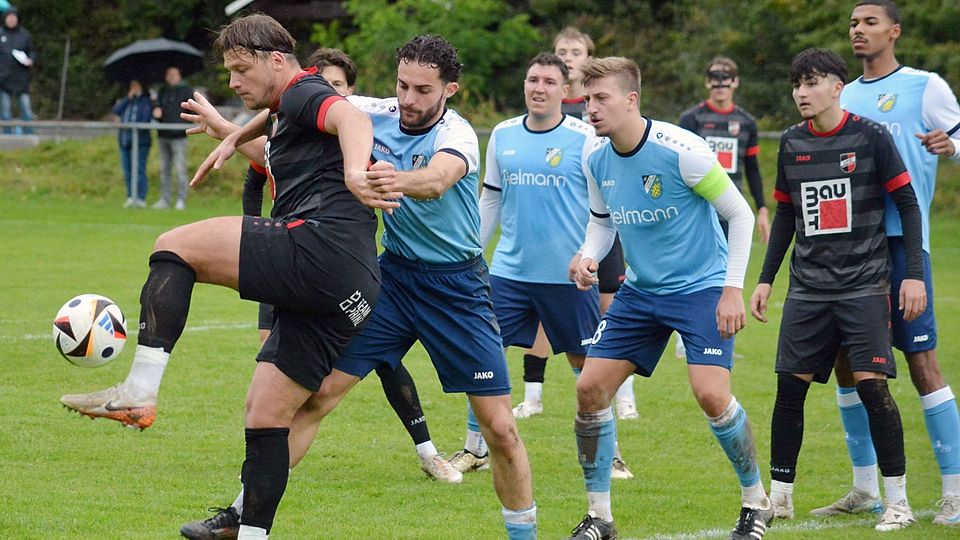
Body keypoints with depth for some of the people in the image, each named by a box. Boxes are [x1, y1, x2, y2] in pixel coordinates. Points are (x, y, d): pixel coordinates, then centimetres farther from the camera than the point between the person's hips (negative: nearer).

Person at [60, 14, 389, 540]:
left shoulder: (303, 94, 1)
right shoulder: (282, 119, 32)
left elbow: (349, 118, -22)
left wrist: (354, 171, -42)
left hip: (322, 248, -10)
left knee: (175, 246, -14)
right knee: (265, 416, 9)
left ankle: (138, 392, -24)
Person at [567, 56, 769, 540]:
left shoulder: (680, 150, -21)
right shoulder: (595, 160, -3)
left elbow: (740, 214, -13)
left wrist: (732, 289, -16)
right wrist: (589, 258, -7)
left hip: (701, 287, -6)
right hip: (640, 291, 6)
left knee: (711, 393, -21)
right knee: (590, 388, -4)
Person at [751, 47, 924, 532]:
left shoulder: (871, 137, -5)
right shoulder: (791, 144, 8)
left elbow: (907, 204, -2)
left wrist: (914, 274, -8)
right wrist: (765, 279, 15)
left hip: (863, 286, -4)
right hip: (807, 288, 4)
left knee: (871, 386, -11)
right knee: (790, 388, 1)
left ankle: (897, 499, -1)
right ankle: (779, 493, 13)